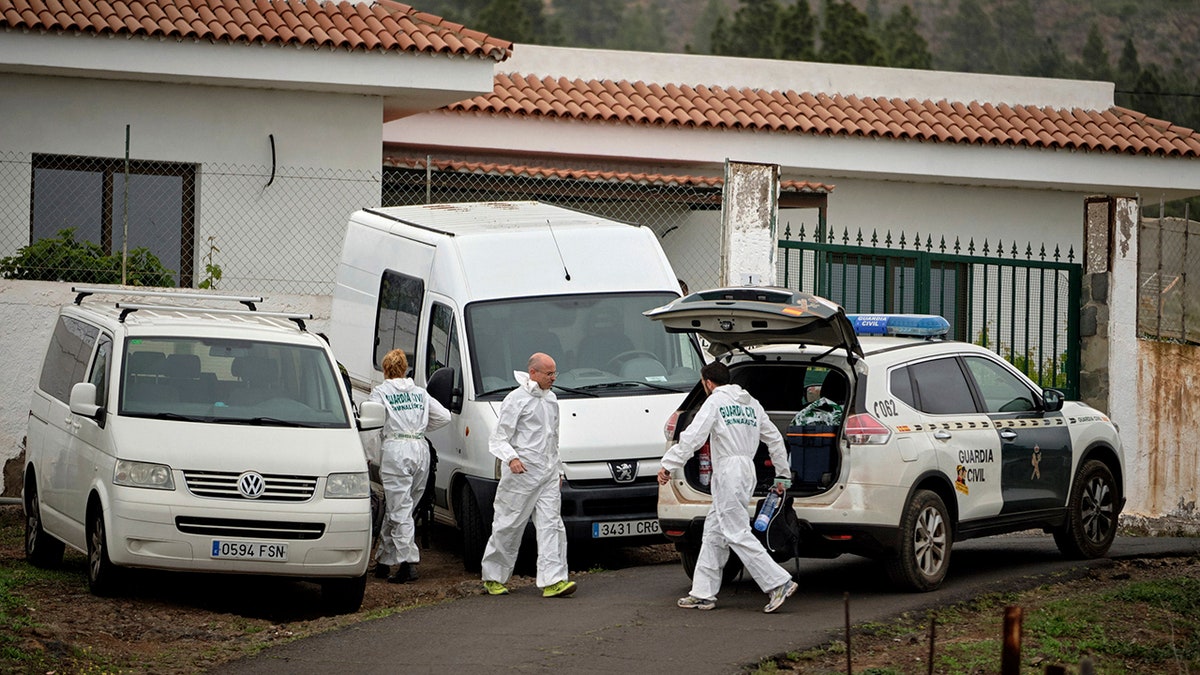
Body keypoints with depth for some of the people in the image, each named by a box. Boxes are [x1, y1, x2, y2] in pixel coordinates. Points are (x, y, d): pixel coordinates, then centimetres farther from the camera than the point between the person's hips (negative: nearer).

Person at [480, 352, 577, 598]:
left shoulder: (551, 399, 17)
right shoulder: (516, 400, -7)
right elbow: (498, 438, -9)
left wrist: (558, 468, 25)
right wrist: (511, 458, -26)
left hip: (548, 475, 6)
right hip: (521, 473, -6)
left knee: (551, 525, -5)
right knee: (509, 526, 1)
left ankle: (553, 580, -12)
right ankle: (493, 577, 15)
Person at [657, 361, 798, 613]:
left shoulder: (715, 401, -5)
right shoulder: (751, 404, 19)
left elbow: (693, 437, -14)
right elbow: (775, 439, 20)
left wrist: (668, 465, -12)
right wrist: (783, 475, 26)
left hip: (728, 472, -9)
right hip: (747, 471, 9)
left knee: (738, 534, -10)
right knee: (713, 532, 13)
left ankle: (779, 583, -17)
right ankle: (703, 593, 13)